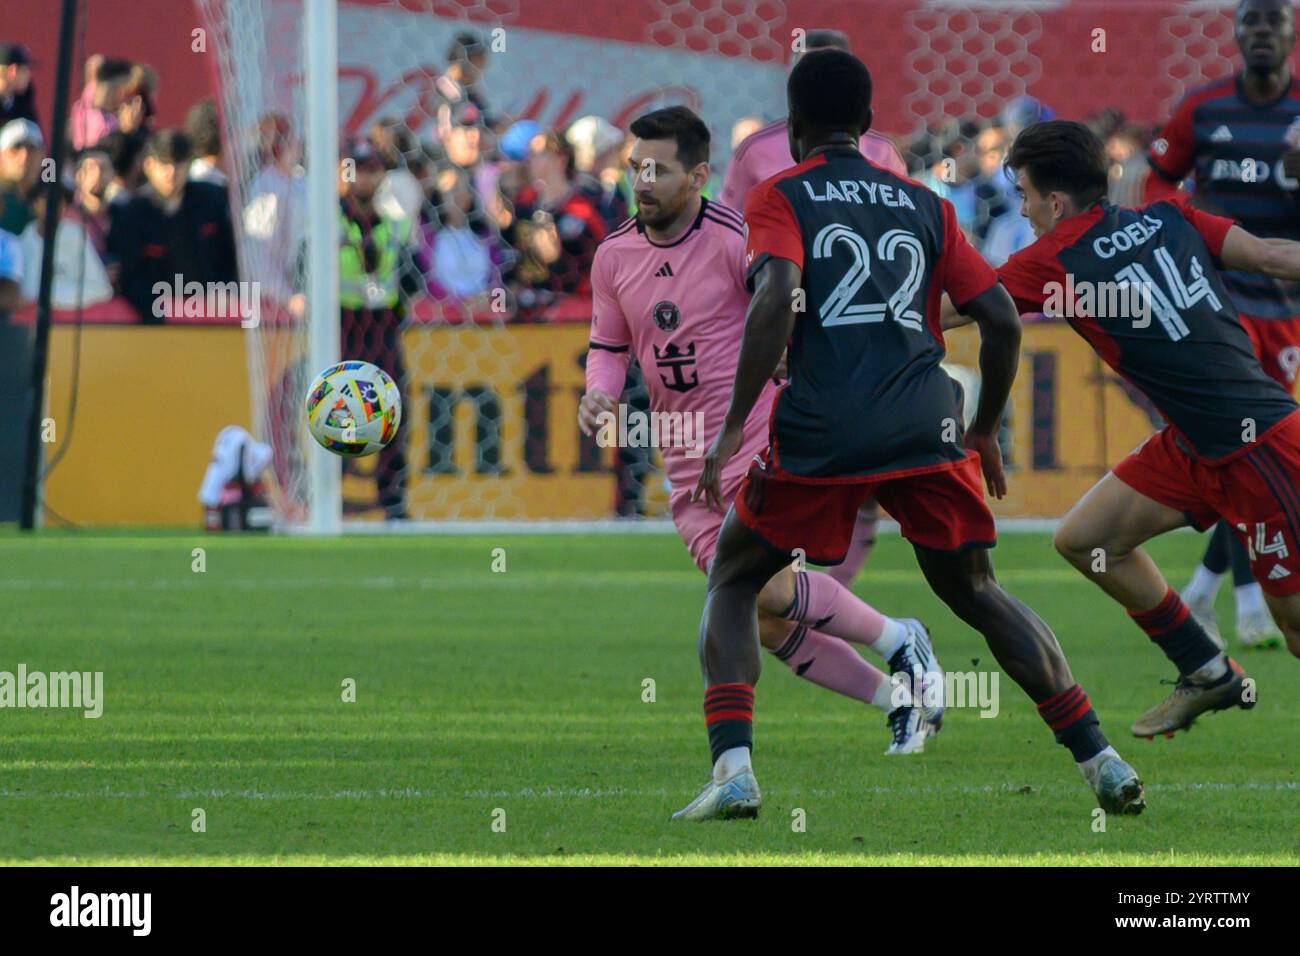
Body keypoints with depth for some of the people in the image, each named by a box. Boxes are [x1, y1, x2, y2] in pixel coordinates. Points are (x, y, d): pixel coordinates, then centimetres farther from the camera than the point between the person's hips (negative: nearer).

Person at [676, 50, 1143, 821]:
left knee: (733, 583, 14)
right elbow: (1002, 320, 14)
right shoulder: (923, 205, 19)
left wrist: (734, 426, -12)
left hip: (822, 432, -3)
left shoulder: (780, 199, 7)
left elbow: (776, 300, -11)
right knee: (974, 592, 19)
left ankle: (733, 770, -6)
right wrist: (986, 431, 27)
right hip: (928, 430, 3)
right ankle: (1102, 760, 9)